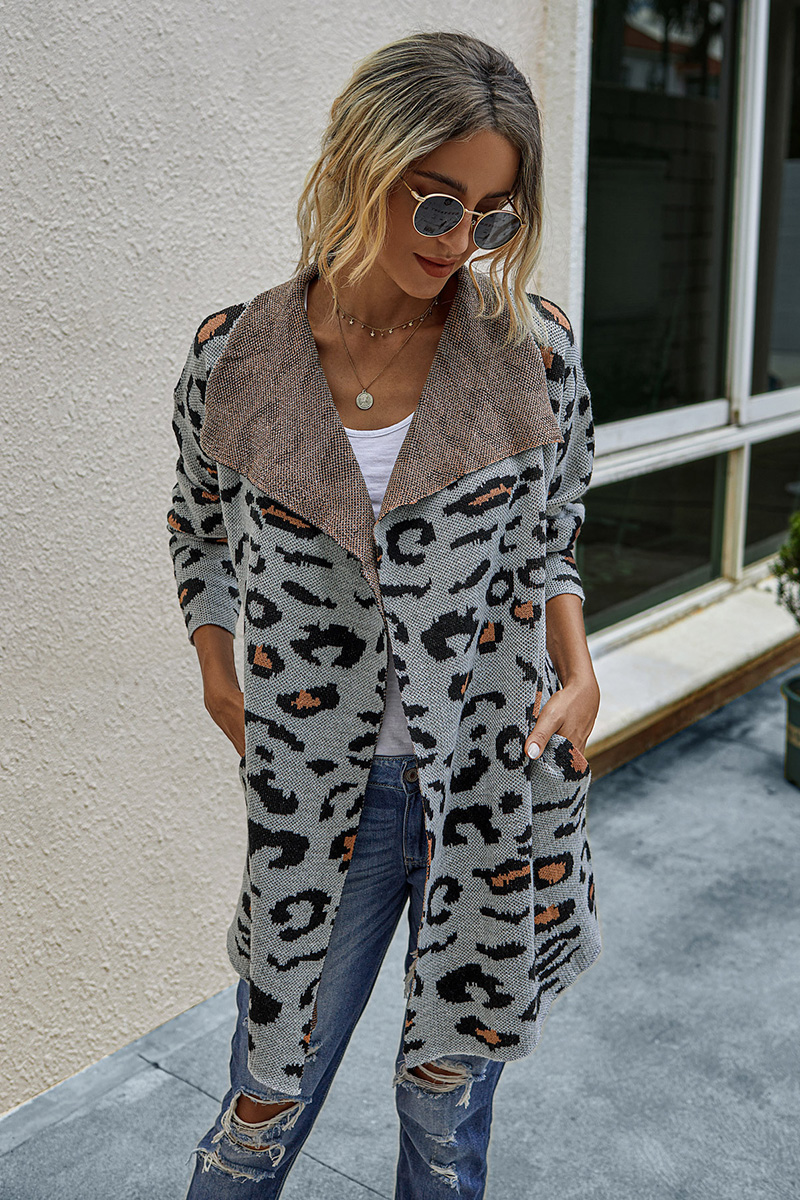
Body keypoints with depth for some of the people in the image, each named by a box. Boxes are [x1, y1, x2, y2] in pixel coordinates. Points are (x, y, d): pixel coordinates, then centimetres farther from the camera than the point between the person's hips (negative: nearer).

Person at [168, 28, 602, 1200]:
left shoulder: (535, 351, -6)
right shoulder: (232, 359, -6)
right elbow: (201, 531, 10)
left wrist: (577, 670, -6)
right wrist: (219, 679, -1)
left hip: (495, 785, 1)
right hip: (322, 791, 0)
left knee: (448, 1101, 18)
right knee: (270, 1102, 14)